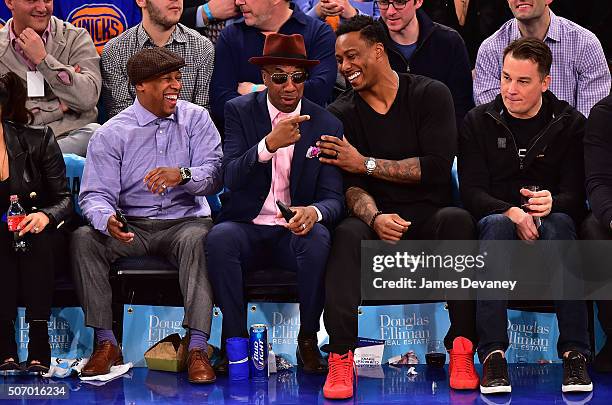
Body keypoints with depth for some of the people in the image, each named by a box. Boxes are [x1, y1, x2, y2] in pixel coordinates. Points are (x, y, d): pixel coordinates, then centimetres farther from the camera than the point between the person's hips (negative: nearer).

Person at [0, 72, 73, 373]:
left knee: (36, 239, -30)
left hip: (38, 238, 0)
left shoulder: (38, 141, -5)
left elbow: (63, 199, -2)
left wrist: (46, 216, -24)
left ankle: (39, 348, -26)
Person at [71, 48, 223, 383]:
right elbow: (95, 194, -5)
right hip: (132, 226, 1)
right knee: (83, 239, -26)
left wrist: (183, 175, -30)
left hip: (184, 220, -1)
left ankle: (197, 348, -37)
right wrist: (107, 220, -29)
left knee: (197, 239, -35)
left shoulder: (196, 120, 5)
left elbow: (214, 174, -7)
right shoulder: (111, 134, 2)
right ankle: (105, 343, -20)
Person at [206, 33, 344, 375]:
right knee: (219, 237, -33)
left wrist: (314, 212, -28)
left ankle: (308, 340, -17)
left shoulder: (327, 125, 2)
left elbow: (334, 198, -3)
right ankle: (236, 341, -22)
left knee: (318, 237, -34)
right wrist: (270, 143, -32)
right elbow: (232, 177, -14)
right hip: (247, 228, 0)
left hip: (295, 231, 0)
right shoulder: (239, 112, 0)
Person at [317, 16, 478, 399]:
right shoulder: (341, 114, 8)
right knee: (348, 233, -33)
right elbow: (350, 187, -1)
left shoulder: (430, 94, 3)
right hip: (378, 221, 1)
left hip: (428, 217, -1)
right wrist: (375, 217, -24)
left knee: (457, 220, -35)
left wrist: (366, 163, -9)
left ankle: (462, 349, -33)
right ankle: (341, 357, -39)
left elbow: (436, 166, -8)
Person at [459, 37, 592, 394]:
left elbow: (576, 194, -3)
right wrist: (511, 213, -24)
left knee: (560, 223, -35)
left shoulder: (570, 124, 5)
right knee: (496, 225, -35)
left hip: (552, 222, 0)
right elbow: (471, 191, -3)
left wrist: (552, 203, -28)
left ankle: (575, 352, -40)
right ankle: (493, 352, -43)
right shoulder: (479, 122, 6)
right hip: (496, 217, 0)